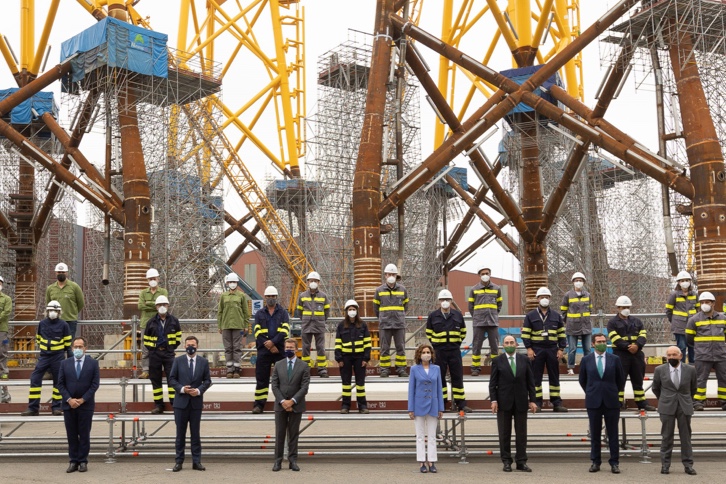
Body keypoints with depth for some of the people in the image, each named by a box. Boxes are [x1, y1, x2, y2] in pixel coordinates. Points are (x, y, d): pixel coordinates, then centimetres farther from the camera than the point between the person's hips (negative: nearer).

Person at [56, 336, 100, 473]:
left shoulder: (93, 363, 1)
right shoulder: (65, 363, 6)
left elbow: (95, 384, -3)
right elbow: (60, 384, 3)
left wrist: (82, 400, -11)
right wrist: (69, 399, -9)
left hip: (86, 405, -2)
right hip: (69, 404, 2)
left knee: (84, 435, 3)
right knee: (71, 435, 6)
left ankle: (83, 461, 10)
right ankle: (73, 461, 12)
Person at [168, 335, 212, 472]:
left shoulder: (203, 362, 4)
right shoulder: (178, 361, 2)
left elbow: (207, 380, 4)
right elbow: (171, 379, 1)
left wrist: (199, 390, -13)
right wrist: (182, 389, -14)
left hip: (196, 402, 0)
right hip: (181, 401, 0)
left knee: (195, 433, 5)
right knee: (180, 433, 5)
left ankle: (196, 461, 10)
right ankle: (179, 461, 11)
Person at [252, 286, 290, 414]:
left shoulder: (283, 313, 8)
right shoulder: (259, 314, 11)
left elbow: (285, 330, -5)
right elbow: (257, 332, 0)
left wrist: (273, 342, -16)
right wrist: (269, 346, -11)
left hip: (280, 350, -1)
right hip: (263, 351, 1)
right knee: (261, 378, 2)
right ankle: (259, 404, 6)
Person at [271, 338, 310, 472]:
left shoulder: (304, 366, 0)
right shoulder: (278, 365, 7)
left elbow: (304, 387, -6)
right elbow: (274, 386, 1)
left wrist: (292, 401, -15)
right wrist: (282, 401, -11)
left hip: (296, 405, -1)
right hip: (280, 405, 2)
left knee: (293, 434, 5)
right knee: (279, 434, 3)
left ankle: (293, 460, 10)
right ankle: (278, 461, 8)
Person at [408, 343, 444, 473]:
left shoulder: (436, 369, 5)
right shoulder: (414, 369, 0)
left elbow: (439, 388, 7)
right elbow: (411, 389, 0)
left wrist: (441, 408, 3)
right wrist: (410, 409, -4)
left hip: (433, 405, 2)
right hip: (419, 405, -1)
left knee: (432, 436, 4)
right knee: (420, 436, 4)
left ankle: (431, 462, 9)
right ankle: (422, 463, 8)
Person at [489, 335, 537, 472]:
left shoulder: (524, 360, 6)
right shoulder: (497, 361, 2)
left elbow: (530, 382, 6)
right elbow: (492, 383, 1)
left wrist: (532, 400, 1)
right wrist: (493, 400, -8)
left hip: (521, 402, 1)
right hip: (504, 402, -1)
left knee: (521, 433, 4)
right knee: (504, 434, 3)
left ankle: (521, 462, 10)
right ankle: (506, 462, 11)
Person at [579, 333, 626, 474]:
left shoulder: (614, 359, 2)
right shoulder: (586, 360, 3)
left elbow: (621, 379, 10)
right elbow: (582, 380, 14)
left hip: (611, 401, 0)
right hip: (593, 401, 0)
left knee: (613, 434, 2)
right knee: (595, 434, 6)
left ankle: (614, 463, 8)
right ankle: (595, 462, 13)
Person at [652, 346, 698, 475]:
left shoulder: (690, 370, 0)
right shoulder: (660, 370, -1)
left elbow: (693, 388, 14)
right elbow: (655, 388, 12)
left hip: (685, 407, 1)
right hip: (667, 407, 0)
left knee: (686, 437, 5)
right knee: (666, 437, 3)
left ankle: (688, 465, 10)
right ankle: (665, 464, 9)